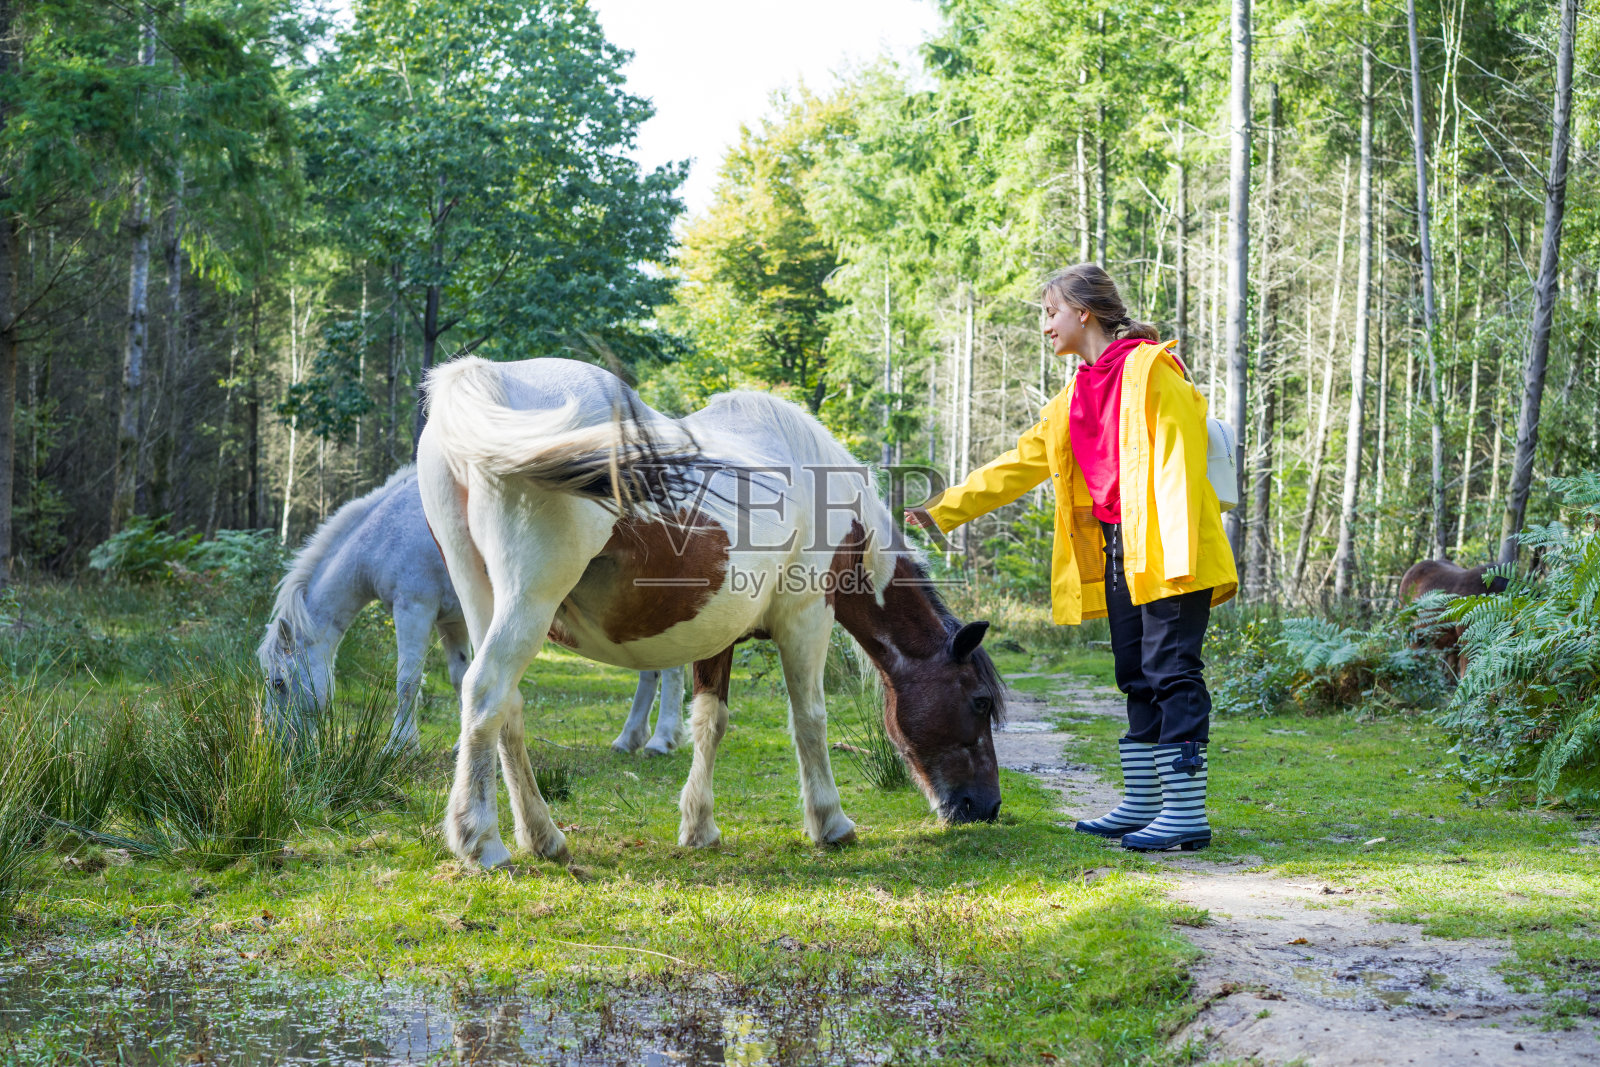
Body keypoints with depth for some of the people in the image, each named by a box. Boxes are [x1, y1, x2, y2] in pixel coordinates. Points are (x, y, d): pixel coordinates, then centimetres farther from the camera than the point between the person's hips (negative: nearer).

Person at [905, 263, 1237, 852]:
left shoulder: (1150, 369, -8)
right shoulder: (1074, 396, 18)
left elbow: (1178, 461, -15)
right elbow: (1020, 464, 24)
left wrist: (1175, 549, -22)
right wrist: (943, 510, 24)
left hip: (1165, 552, -9)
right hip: (1116, 553, 9)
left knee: (1172, 671, -9)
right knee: (1137, 676, 12)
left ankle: (1187, 812, -8)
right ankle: (1141, 804, 19)